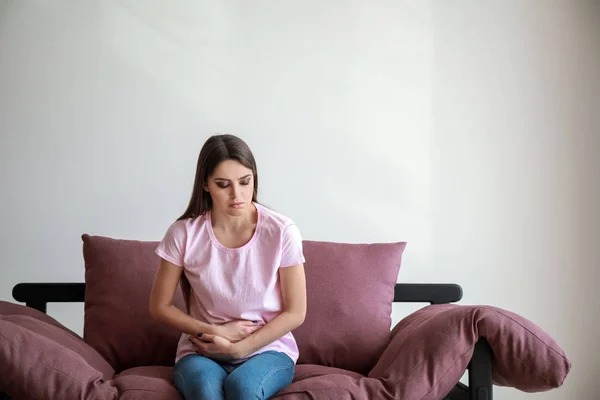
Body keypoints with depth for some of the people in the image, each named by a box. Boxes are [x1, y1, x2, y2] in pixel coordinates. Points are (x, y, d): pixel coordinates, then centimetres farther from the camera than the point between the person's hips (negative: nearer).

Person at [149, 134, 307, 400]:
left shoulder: (281, 232, -10)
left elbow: (295, 312, -5)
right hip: (201, 352, 1)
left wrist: (239, 348, -13)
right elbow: (159, 306, 2)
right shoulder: (184, 233, -7)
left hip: (267, 349, -1)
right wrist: (215, 332, -10)